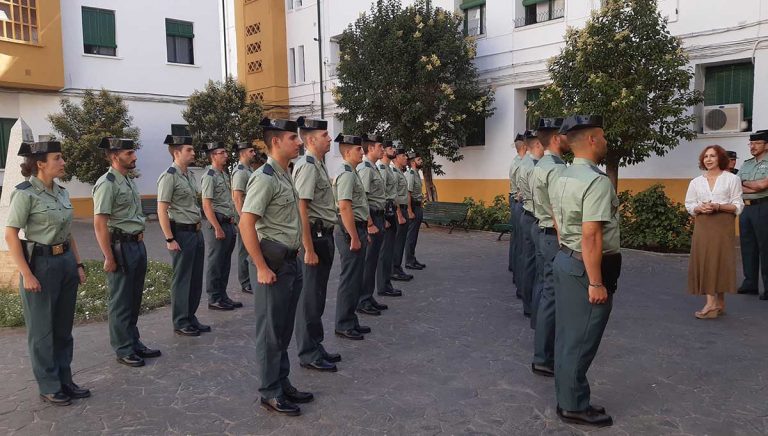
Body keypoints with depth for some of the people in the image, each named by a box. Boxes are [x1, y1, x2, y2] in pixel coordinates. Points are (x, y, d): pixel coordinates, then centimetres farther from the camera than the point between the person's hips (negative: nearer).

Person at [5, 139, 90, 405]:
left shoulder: (61, 192, 8)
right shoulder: (25, 193, -13)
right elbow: (11, 235, -14)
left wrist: (78, 264, 11)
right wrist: (26, 274, -17)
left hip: (66, 262, 7)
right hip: (40, 264, -7)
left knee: (64, 327, 15)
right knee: (42, 330, 6)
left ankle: (65, 381, 27)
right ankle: (48, 387, 19)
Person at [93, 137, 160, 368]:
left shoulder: (129, 181, 13)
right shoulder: (106, 184, -15)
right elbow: (99, 223, -19)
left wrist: (140, 242, 16)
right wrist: (109, 258, -20)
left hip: (138, 245, 9)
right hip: (121, 247, -9)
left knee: (134, 299, 17)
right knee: (121, 302, 4)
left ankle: (134, 342, 30)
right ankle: (123, 349, 16)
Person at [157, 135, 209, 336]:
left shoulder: (190, 175, 11)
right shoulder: (169, 176, -14)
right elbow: (162, 211, -16)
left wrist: (198, 227, 16)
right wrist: (169, 240, -18)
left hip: (196, 231, 8)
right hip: (181, 233, -8)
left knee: (196, 278, 15)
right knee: (182, 280, 3)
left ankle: (191, 318, 28)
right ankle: (180, 323, 17)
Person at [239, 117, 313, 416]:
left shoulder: (285, 175, 13)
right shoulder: (265, 178, -16)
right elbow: (246, 224, -22)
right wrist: (261, 268, -21)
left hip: (291, 261, 9)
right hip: (273, 262, -9)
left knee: (284, 328, 18)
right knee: (271, 330, 4)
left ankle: (283, 383, 33)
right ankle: (270, 393, 18)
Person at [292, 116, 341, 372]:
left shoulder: (319, 165, 15)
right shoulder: (307, 166, -16)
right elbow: (301, 209, -22)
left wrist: (325, 241, 18)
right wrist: (309, 249, -22)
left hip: (324, 236, 10)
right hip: (314, 236, -10)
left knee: (317, 295, 18)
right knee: (310, 297, 1)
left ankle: (315, 348, 31)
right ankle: (308, 354, 13)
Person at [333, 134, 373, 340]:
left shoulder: (353, 173, 16)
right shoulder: (346, 174, -16)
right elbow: (344, 207, -23)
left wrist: (365, 231, 22)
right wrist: (354, 237, -22)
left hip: (357, 229, 10)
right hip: (350, 231, -10)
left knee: (355, 279, 16)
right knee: (350, 280, -2)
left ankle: (351, 321, 27)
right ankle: (344, 325, 9)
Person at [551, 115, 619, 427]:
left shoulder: (563, 179, 9)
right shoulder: (597, 181, -20)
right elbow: (591, 236, -25)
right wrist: (595, 282, -22)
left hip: (565, 260, 9)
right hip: (588, 266, -9)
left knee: (566, 336, 16)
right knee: (581, 341, 4)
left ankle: (566, 398, 29)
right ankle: (574, 406, 17)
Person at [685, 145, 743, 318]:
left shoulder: (731, 179, 1)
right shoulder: (696, 182, 11)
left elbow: (738, 206, -2)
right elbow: (689, 205, 11)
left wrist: (718, 207, -17)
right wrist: (700, 208, -9)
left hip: (723, 225, -3)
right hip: (703, 225, 3)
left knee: (720, 261, -4)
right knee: (704, 261, -3)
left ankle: (719, 301, 4)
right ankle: (712, 302, 0)